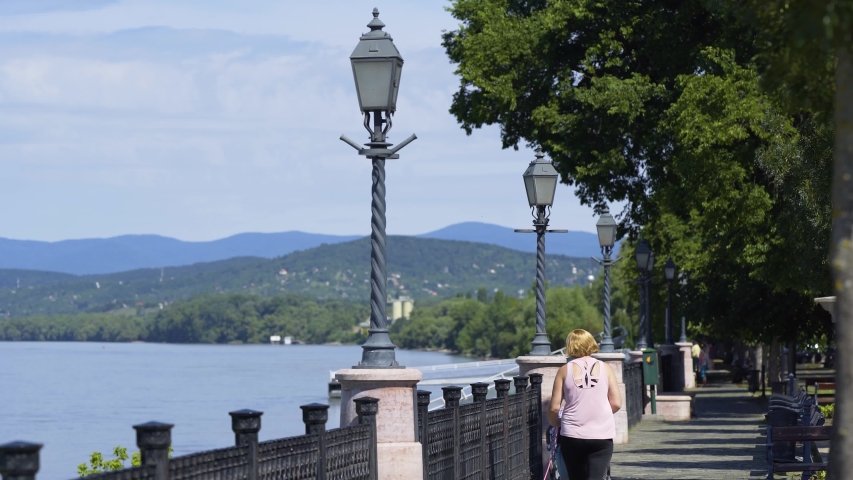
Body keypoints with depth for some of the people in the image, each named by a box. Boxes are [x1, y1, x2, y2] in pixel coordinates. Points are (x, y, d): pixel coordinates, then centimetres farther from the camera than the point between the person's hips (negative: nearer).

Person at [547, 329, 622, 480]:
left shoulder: (565, 370, 0)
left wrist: (556, 423, 18)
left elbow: (554, 408, -2)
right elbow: (617, 403, 2)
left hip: (572, 435, 0)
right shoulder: (605, 368, 3)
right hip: (601, 434, 0)